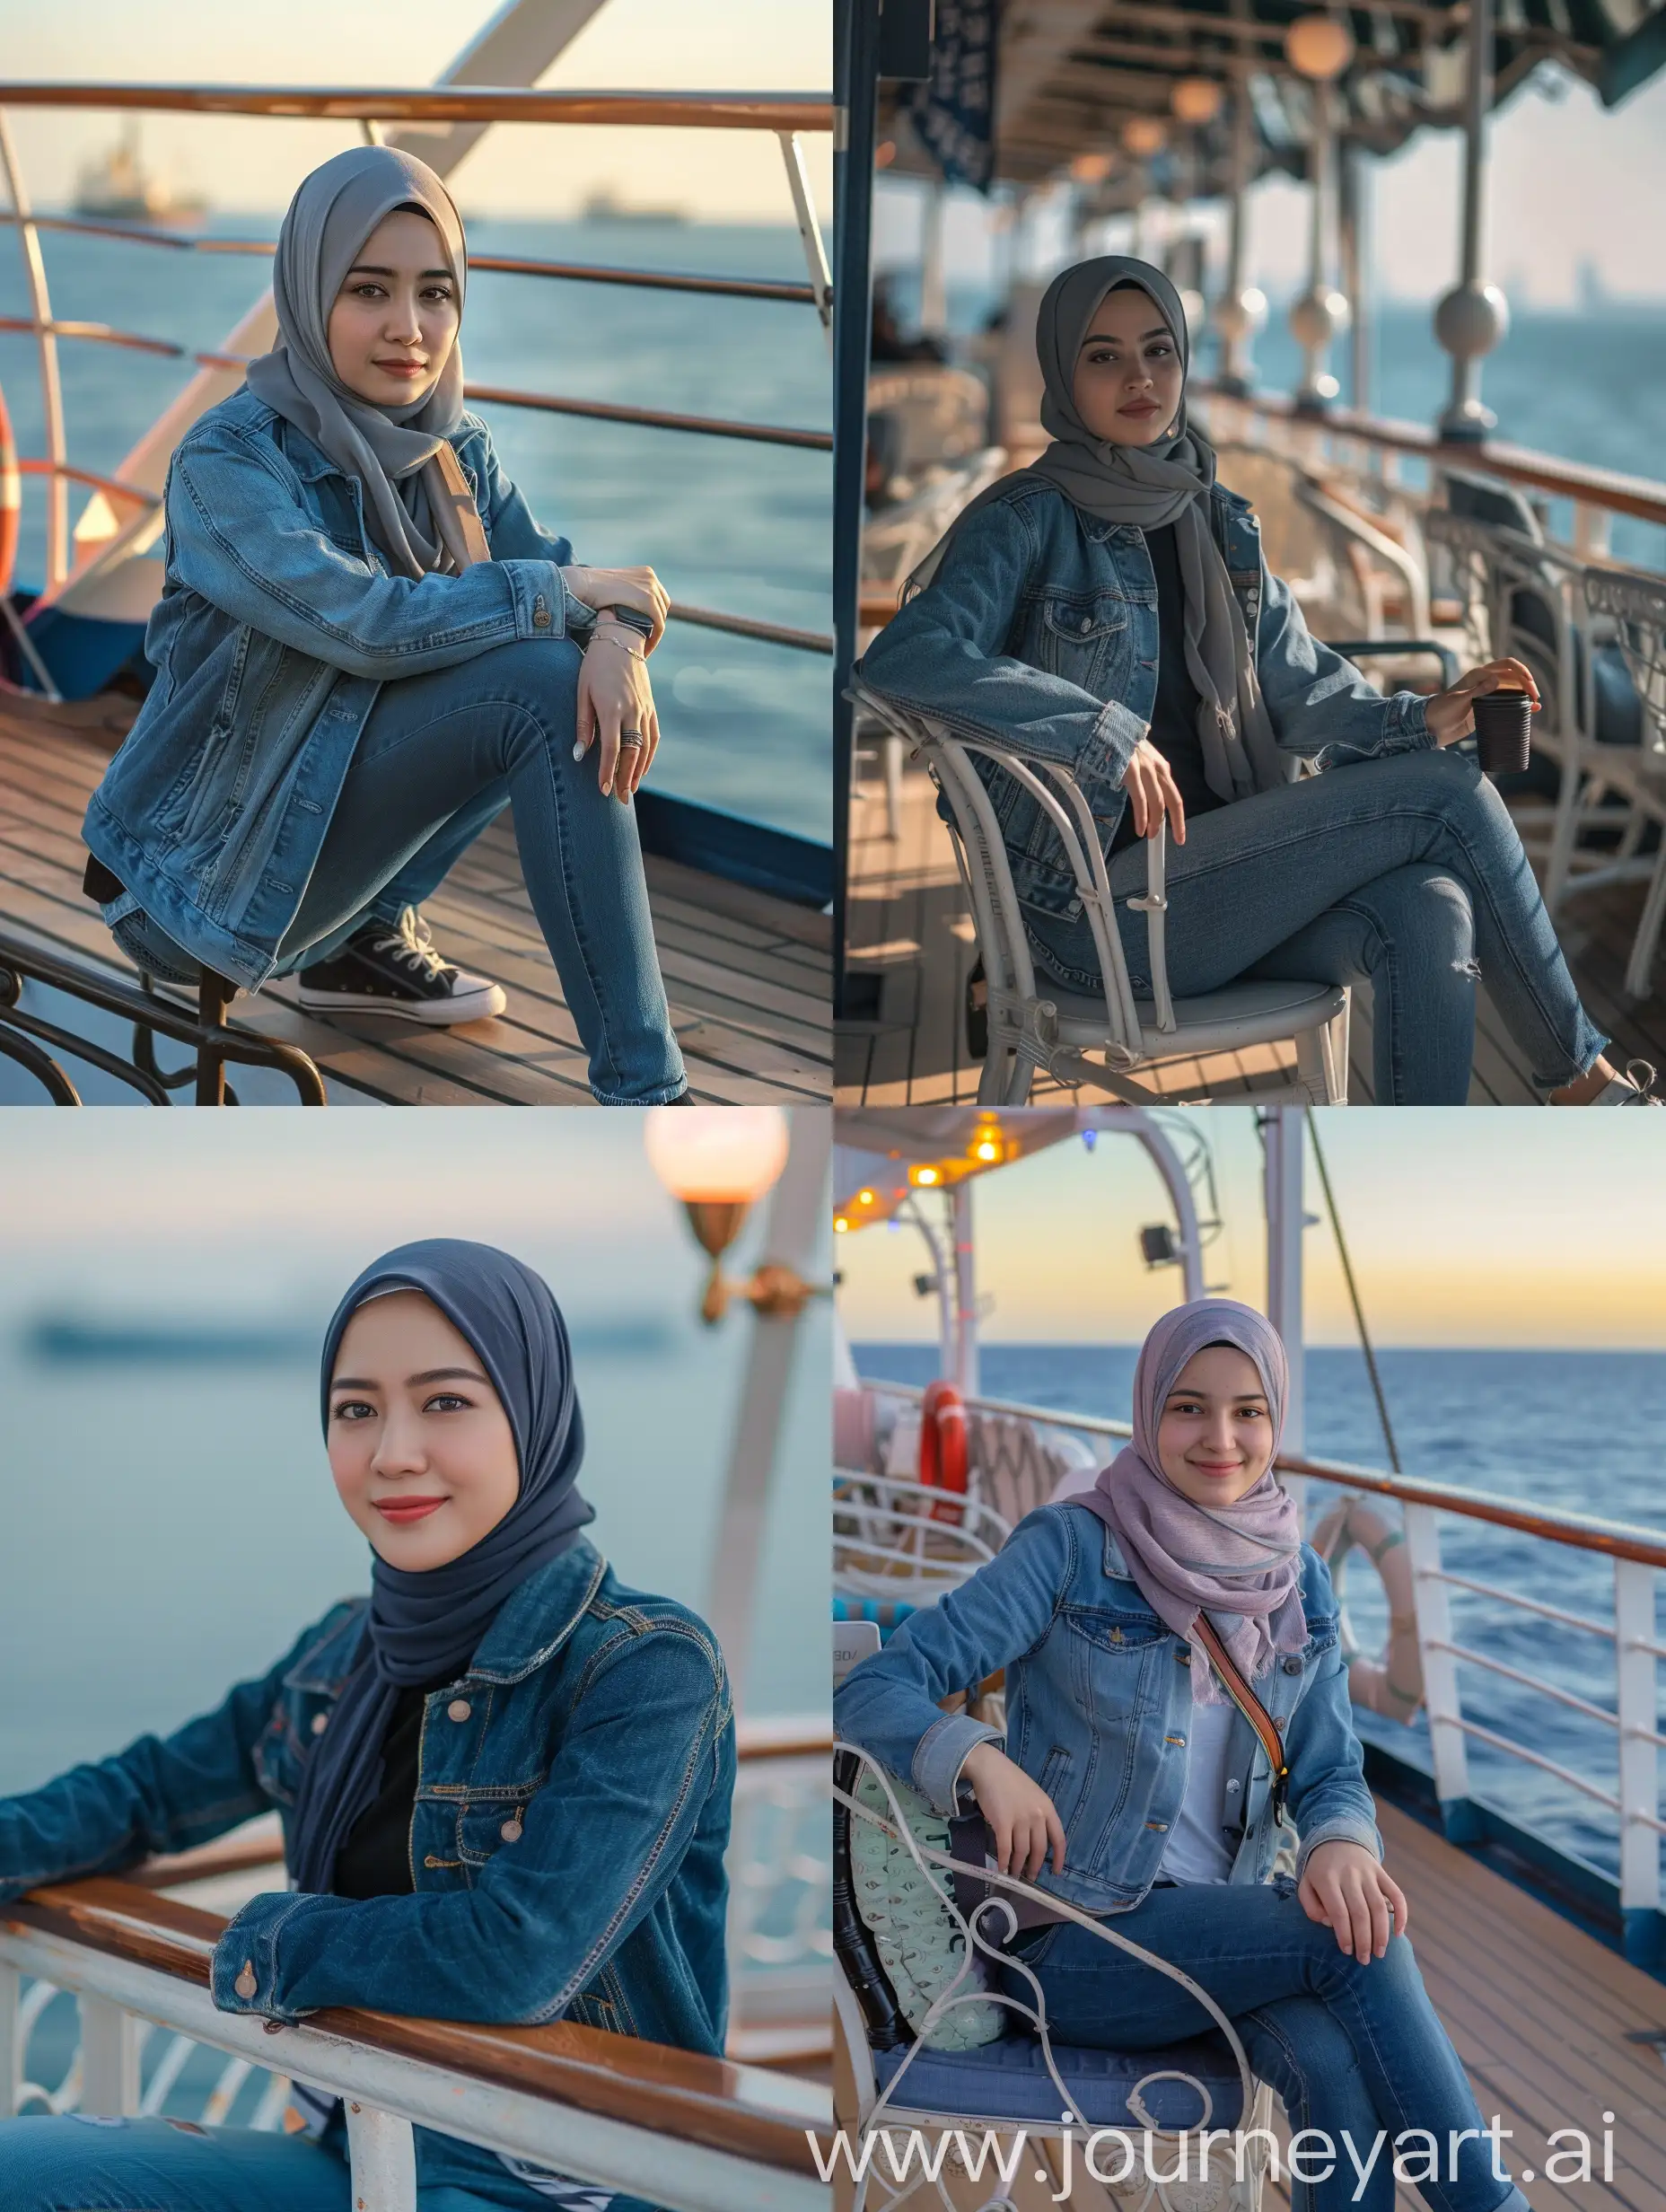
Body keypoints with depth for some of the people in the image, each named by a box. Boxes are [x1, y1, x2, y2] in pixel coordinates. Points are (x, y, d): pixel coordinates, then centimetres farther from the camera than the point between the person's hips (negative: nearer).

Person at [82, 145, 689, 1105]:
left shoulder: (454, 449, 3)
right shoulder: (228, 459, -18)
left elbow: (557, 565, -4)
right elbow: (364, 620, -30)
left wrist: (617, 635, -28)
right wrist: (566, 593, -21)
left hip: (344, 790, 7)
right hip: (219, 855, -7)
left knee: (582, 680, -4)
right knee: (542, 684, -24)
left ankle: (371, 935, 2)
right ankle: (641, 1093, -26)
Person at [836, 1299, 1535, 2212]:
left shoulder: (1300, 1585, 9)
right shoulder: (1070, 1549, -7)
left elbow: (1330, 1770, 7)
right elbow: (873, 1690, -10)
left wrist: (1341, 1844, -17)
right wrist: (981, 1757, -30)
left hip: (1230, 1925, 4)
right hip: (1073, 1942, -4)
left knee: (1338, 2061, -30)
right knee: (1356, 1938, -27)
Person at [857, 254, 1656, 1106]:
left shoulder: (1219, 523, 16)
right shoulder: (1031, 521, -6)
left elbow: (1301, 689, 14)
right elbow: (899, 659, -22)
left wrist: (1421, 719, -6)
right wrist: (1106, 734, -24)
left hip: (1220, 864, 7)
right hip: (1102, 902, -6)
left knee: (1427, 911, -25)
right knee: (1448, 795, -13)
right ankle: (1582, 1079, 1)